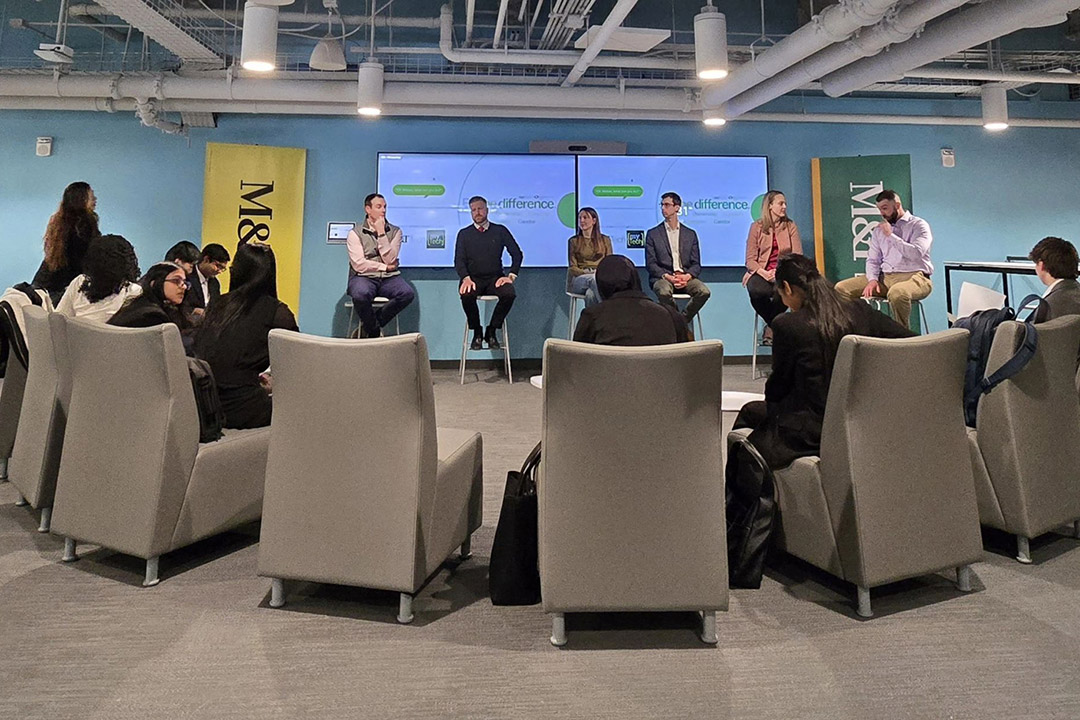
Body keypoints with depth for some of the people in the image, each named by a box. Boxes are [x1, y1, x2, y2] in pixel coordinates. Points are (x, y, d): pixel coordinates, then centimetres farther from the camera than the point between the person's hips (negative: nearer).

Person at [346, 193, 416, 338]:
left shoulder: (395, 231, 11)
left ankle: (370, 327, -11)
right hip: (364, 277, -2)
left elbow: (389, 259, -4)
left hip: (389, 278, 3)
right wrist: (385, 267, -2)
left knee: (408, 293, -29)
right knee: (360, 294, -38)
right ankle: (375, 331, -7)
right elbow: (359, 265, -7)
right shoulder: (355, 233, 5)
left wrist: (381, 233, -6)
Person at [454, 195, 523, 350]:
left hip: (495, 278, 0)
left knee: (509, 294, -32)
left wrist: (511, 275, -6)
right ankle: (477, 332, -12)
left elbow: (517, 254, 8)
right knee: (466, 295, -35)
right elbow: (459, 260, 3)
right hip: (473, 278, 0)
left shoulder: (500, 231, 10)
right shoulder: (464, 234, 11)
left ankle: (491, 331, -13)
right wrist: (466, 278, -17)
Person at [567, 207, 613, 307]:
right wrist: (587, 273, -12)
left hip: (601, 278, 1)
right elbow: (572, 268, 7)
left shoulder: (605, 240, 17)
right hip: (580, 279, -1)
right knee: (593, 279, -39)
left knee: (591, 295, -37)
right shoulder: (574, 241, 14)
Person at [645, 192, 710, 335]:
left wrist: (687, 276, -11)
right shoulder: (653, 234, 11)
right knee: (664, 292, -37)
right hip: (663, 277, -2)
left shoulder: (690, 234, 17)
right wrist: (667, 277, -15)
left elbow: (696, 264, 12)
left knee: (704, 291, -27)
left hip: (685, 277, 2)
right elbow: (650, 264, 3)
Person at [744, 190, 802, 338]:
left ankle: (771, 328, -6)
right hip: (760, 273, -1)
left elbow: (797, 257, 2)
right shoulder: (757, 226, 5)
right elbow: (750, 260, 0)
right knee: (757, 291, -35)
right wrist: (763, 273, -18)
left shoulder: (790, 226, 9)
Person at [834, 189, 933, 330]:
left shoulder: (919, 225, 2)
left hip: (913, 277, -5)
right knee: (841, 288, -13)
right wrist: (872, 279, -7)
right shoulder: (878, 230, 18)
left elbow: (916, 253, -15)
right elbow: (872, 260, 13)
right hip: (885, 277, 5)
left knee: (897, 293, -42)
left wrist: (891, 235, -11)